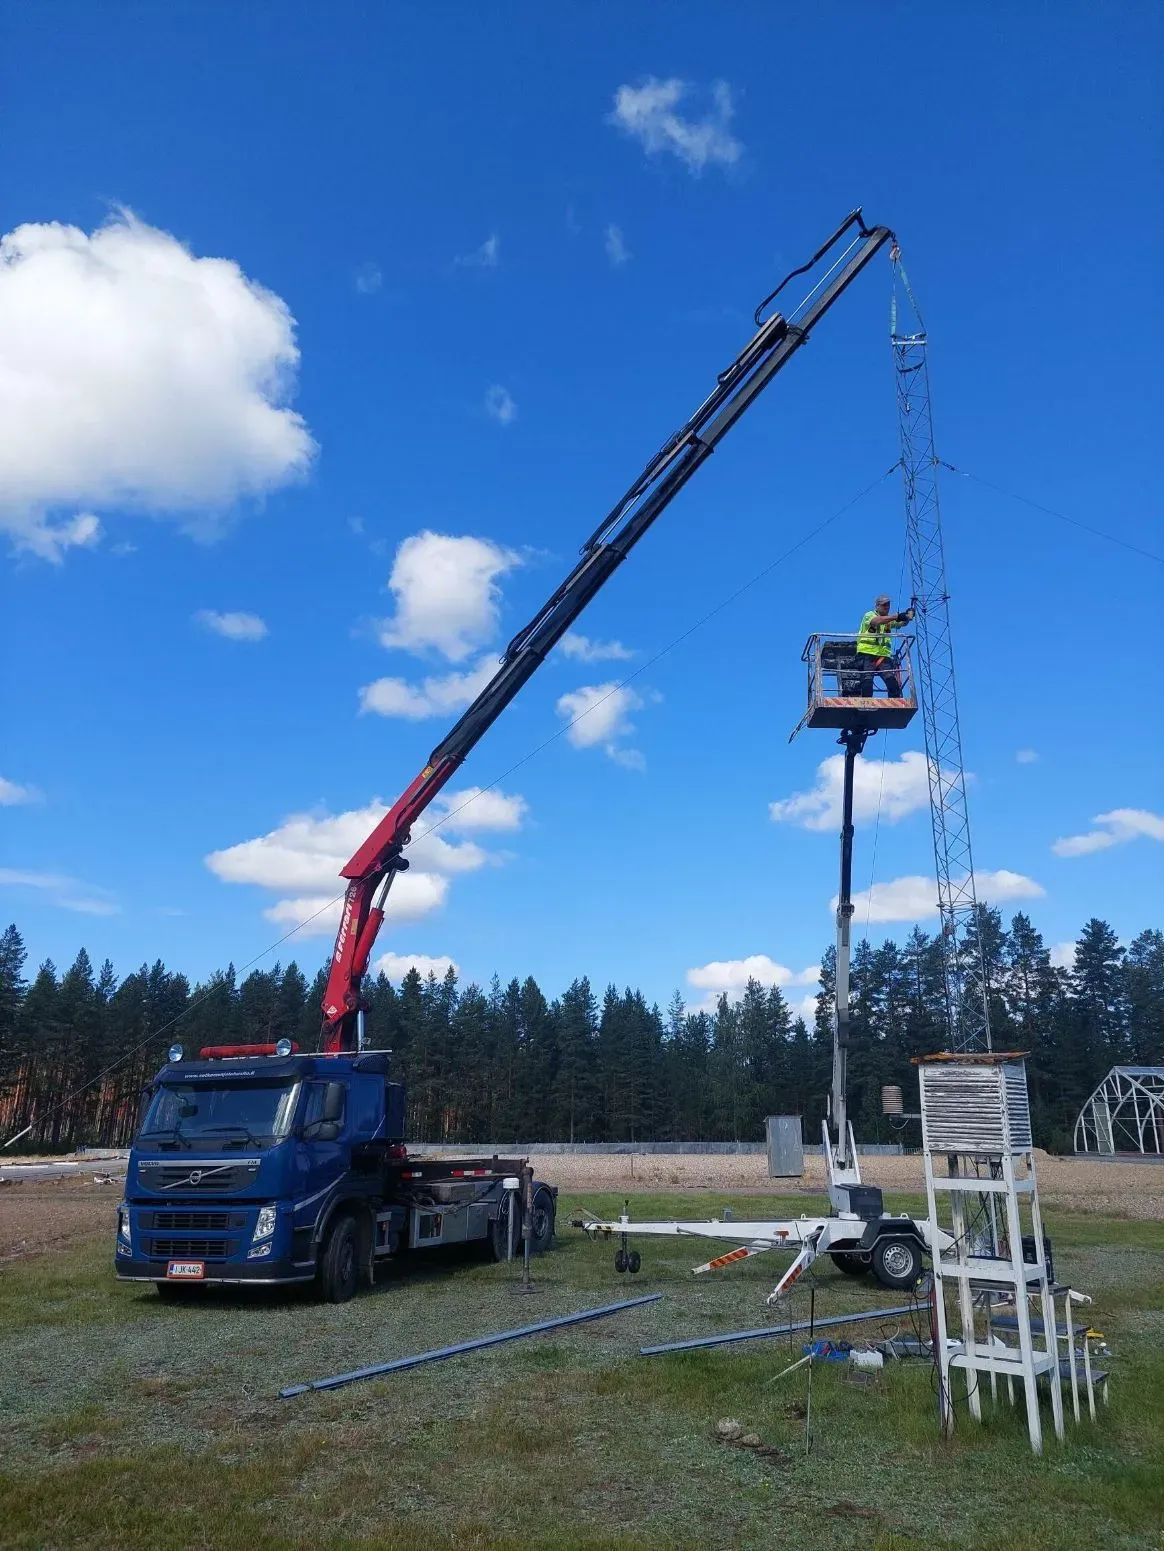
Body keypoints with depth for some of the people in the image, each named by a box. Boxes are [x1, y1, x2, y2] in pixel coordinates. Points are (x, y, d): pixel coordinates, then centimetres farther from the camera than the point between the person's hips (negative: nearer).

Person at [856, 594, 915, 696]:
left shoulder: (889, 620, 19)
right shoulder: (869, 615, 2)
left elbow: (902, 623, 2)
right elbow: (876, 621, -20)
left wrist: (908, 616, -21)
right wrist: (896, 616, -30)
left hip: (884, 655, 4)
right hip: (867, 654, -4)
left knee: (893, 682, -9)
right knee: (867, 681, -12)